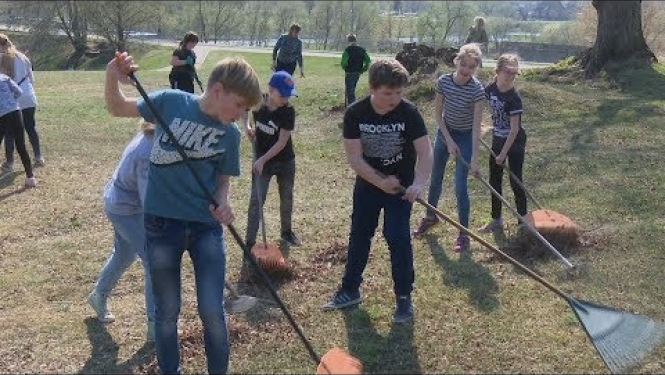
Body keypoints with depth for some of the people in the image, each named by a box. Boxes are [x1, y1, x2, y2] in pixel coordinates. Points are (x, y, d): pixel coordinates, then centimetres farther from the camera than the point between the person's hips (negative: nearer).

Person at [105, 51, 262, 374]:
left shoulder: (231, 134, -3)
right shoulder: (171, 101, -8)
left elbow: (223, 181, 6)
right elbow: (117, 109, 3)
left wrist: (224, 204, -16)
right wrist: (113, 78, -17)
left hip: (206, 227, 1)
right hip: (162, 224, -1)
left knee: (212, 311, 3)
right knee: (167, 312, 11)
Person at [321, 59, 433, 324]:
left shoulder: (409, 112, -20)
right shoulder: (355, 113, -17)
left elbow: (425, 152, -22)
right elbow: (354, 157, -16)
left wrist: (419, 183, -38)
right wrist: (381, 182, -23)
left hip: (401, 185, -2)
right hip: (367, 184, 2)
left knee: (398, 238, -6)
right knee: (359, 235, 13)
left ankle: (404, 298, 9)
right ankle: (350, 290, 29)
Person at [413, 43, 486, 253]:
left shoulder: (477, 90, -24)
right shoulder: (443, 81, -15)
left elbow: (476, 126, -24)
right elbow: (438, 113, -6)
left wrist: (474, 158, -26)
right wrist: (449, 141, -11)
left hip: (465, 137, -4)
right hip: (445, 133, 4)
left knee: (460, 186, -6)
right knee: (435, 179, 18)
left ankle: (463, 233, 8)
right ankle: (430, 217, 41)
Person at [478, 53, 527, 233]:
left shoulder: (514, 98, -24)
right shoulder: (490, 89, -8)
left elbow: (514, 129, -22)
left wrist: (503, 154, -20)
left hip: (515, 142, -6)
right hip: (498, 140, 6)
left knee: (515, 182, 0)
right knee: (494, 181, 11)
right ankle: (496, 220, 24)